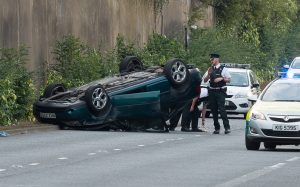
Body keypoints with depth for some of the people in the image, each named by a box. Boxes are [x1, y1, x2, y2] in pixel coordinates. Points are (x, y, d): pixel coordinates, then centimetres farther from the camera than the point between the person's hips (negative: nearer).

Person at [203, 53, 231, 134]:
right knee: (214, 110, 5)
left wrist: (221, 78, -15)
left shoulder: (223, 69, 1)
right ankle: (216, 128, 11)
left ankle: (227, 127, -13)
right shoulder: (211, 69, 15)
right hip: (212, 91, 5)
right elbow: (205, 80, 15)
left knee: (221, 109, -15)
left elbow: (229, 80, 1)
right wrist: (208, 74, -2)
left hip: (220, 91, -5)